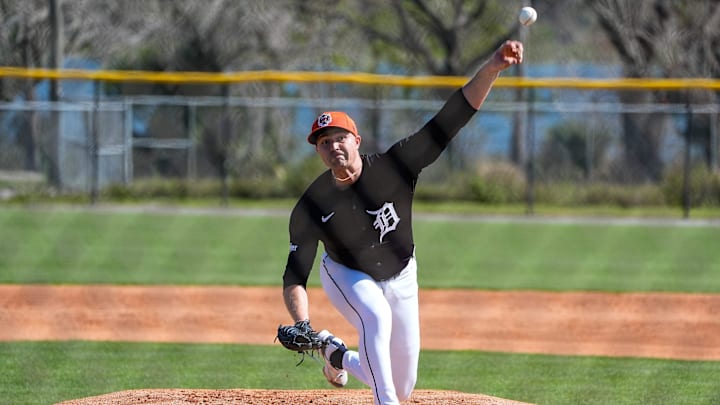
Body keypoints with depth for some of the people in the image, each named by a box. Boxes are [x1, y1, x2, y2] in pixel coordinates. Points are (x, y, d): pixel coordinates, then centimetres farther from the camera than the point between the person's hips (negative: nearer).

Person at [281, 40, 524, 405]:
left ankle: (338, 355, 37)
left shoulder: (394, 166, -28)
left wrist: (492, 68, -49)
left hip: (400, 278, 2)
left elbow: (452, 118, -36)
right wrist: (301, 326, -43)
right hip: (347, 276, -2)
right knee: (376, 317, -37)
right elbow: (295, 276, -24)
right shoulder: (311, 208, -25)